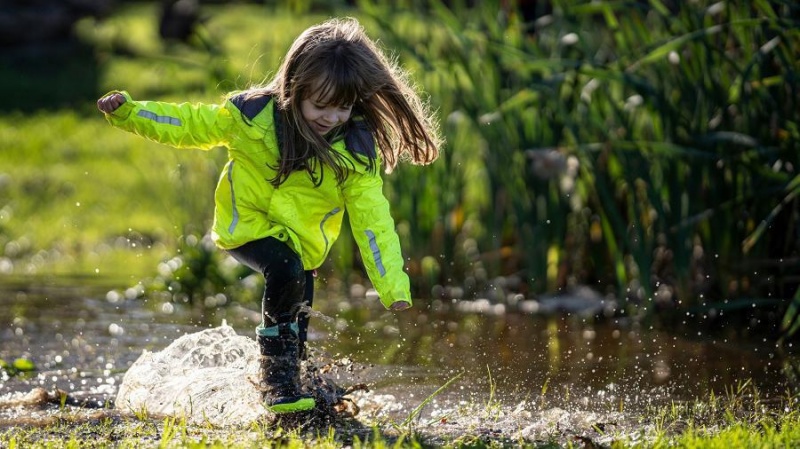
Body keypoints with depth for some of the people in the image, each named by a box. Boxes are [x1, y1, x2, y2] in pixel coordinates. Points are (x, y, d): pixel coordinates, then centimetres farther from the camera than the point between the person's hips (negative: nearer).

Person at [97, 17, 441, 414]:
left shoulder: (356, 151, -19)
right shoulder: (252, 114, -21)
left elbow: (372, 221, -19)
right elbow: (191, 125, -8)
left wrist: (394, 287, -27)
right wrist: (127, 112, -17)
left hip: (303, 239, 3)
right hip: (245, 226, -3)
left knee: (296, 323, 15)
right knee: (285, 270, -31)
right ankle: (276, 377, -16)